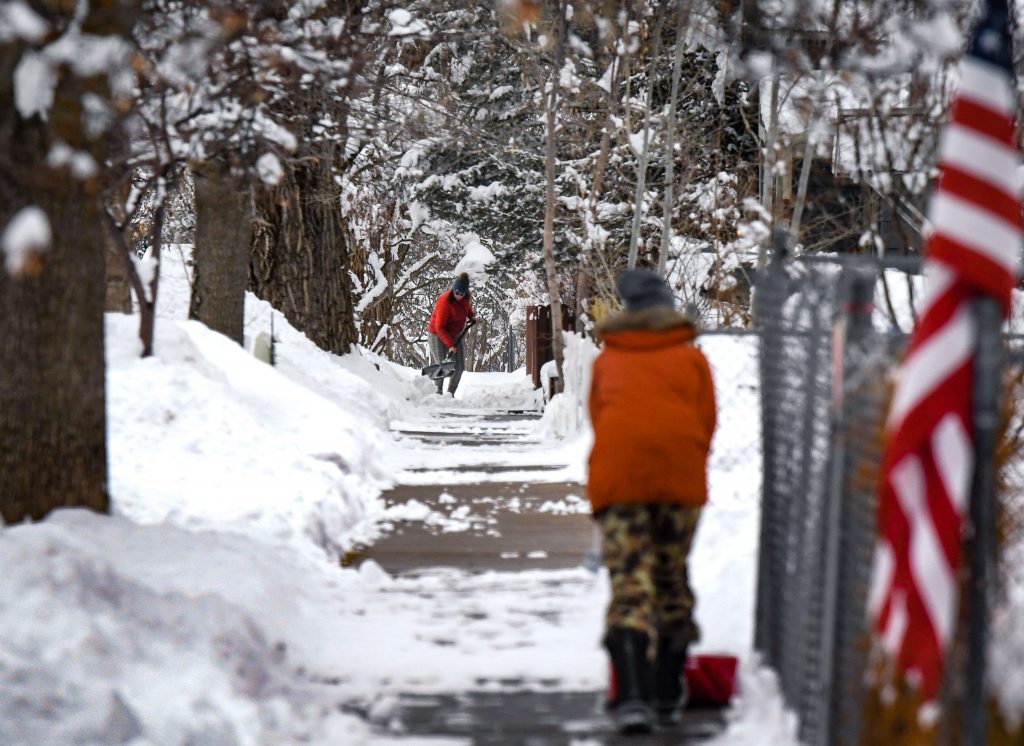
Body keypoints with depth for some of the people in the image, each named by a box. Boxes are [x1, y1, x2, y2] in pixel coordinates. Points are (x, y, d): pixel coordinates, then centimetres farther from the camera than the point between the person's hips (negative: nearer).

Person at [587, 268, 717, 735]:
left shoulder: (607, 360, 19)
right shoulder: (690, 356, 16)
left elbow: (598, 420, 17)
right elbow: (706, 423, 10)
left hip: (617, 473, 0)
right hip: (680, 474, 1)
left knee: (629, 588, -6)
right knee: (672, 578, 14)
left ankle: (632, 697, -23)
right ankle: (668, 697, 19)